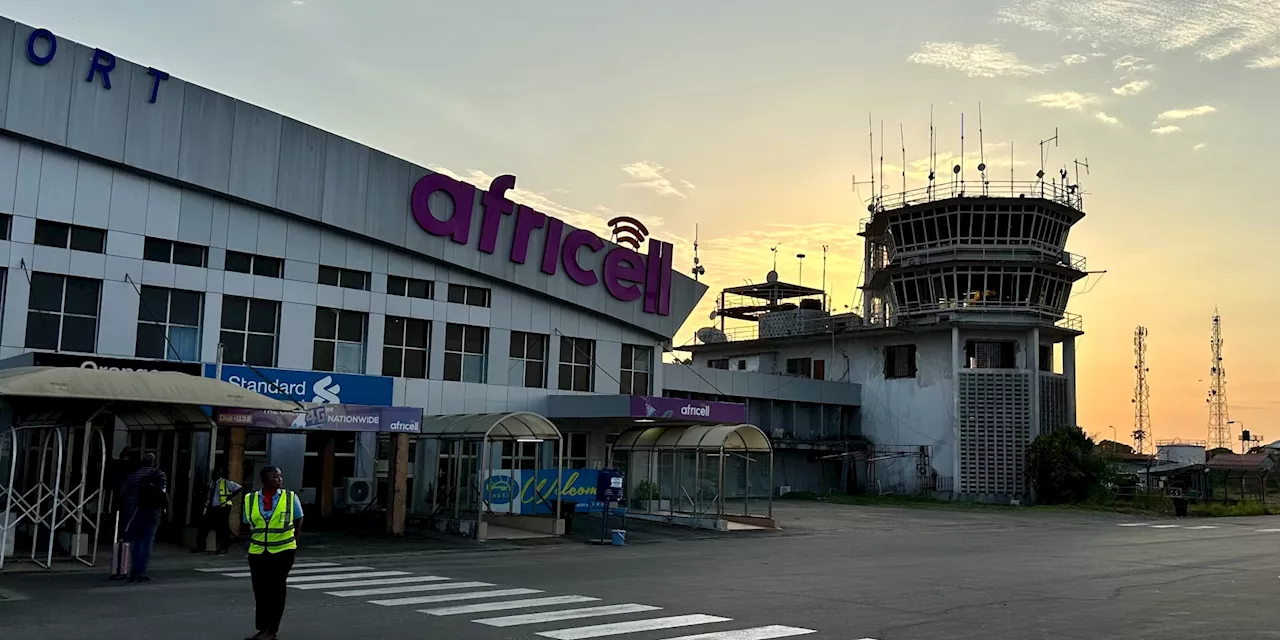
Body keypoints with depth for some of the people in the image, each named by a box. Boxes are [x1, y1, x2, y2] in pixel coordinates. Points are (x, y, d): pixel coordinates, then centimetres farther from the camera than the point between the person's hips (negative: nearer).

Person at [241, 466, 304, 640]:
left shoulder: (291, 497, -2)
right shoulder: (250, 499, 1)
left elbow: (298, 523, 8)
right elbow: (245, 525, 12)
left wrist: (291, 543, 5)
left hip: (283, 552, -2)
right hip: (257, 552, 2)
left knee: (276, 591, 3)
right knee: (260, 592, 7)